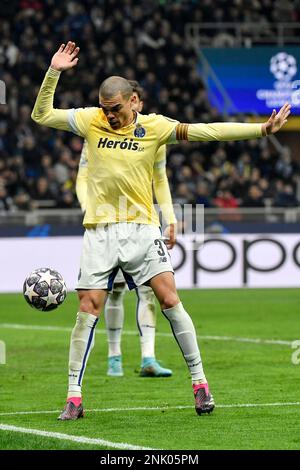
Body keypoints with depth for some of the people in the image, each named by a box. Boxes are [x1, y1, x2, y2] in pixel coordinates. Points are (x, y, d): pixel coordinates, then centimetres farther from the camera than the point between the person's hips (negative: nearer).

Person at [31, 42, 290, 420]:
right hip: (100, 230, 1)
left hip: (142, 228, 0)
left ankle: (199, 381, 3)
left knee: (170, 301, -8)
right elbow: (42, 115, 7)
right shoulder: (91, 121, 3)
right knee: (88, 310, -3)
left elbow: (206, 131, -1)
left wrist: (262, 129, -6)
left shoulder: (154, 126, 0)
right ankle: (74, 396, 4)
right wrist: (54, 72, -5)